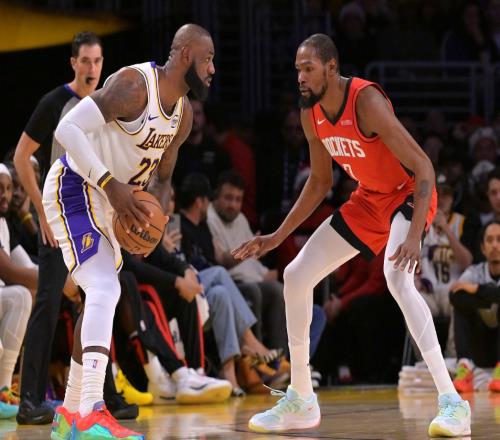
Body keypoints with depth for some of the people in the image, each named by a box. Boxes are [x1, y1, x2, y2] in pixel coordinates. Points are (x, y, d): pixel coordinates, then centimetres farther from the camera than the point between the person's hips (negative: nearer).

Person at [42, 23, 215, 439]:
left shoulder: (184, 113, 6)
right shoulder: (134, 84, -22)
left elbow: (162, 175, 19)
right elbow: (67, 128, -28)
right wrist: (111, 183, -33)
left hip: (108, 202, 10)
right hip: (74, 190, -10)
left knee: (102, 298, 17)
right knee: (106, 289, -25)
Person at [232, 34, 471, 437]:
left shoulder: (366, 102, -29)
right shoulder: (311, 115, -5)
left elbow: (424, 168, -31)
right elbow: (320, 182, 11)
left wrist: (414, 236, -42)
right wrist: (278, 237, 9)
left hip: (408, 194, -8)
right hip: (369, 200, 8)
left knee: (397, 277, -35)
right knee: (296, 276, 5)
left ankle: (452, 403, -33)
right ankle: (300, 401, 17)